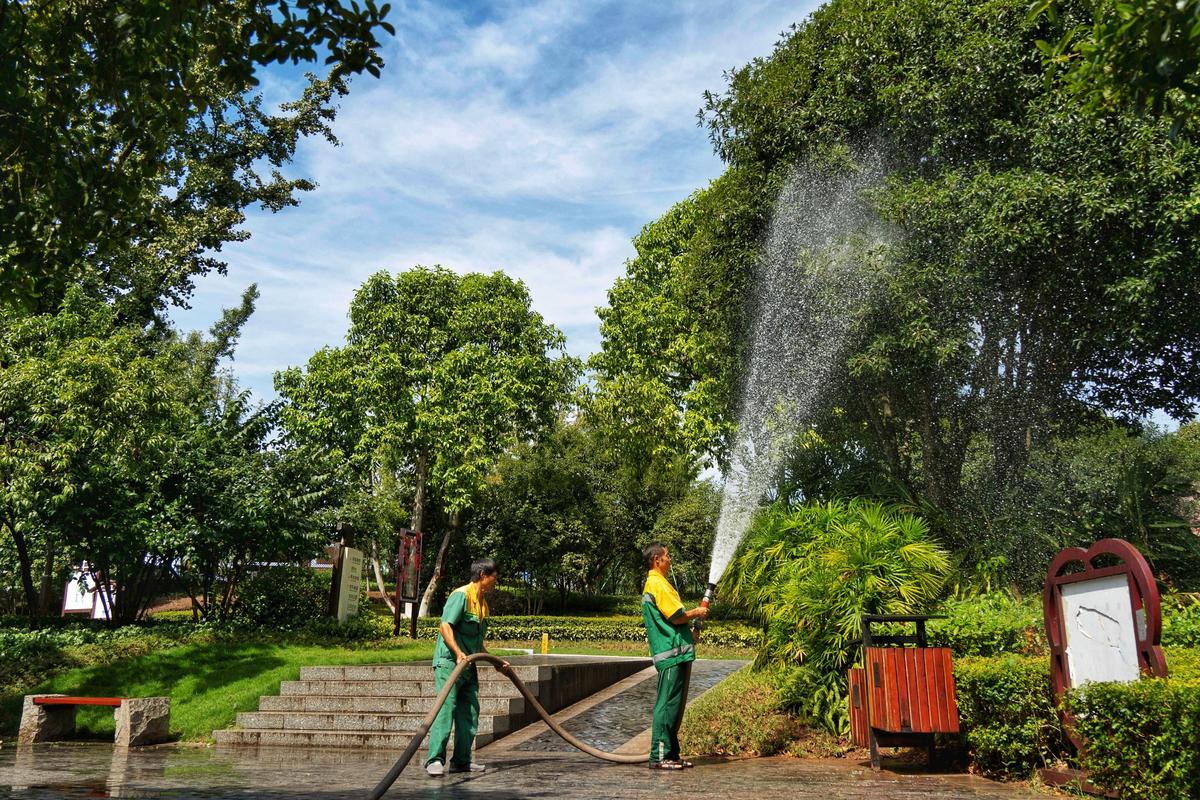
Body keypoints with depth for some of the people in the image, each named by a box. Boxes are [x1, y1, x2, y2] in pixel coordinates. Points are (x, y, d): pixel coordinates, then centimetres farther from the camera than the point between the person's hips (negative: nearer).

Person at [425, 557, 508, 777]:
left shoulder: (483, 603, 18)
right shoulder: (461, 595, -10)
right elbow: (445, 627, -22)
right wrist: (458, 652, -32)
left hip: (468, 666, 9)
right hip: (448, 662, -9)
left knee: (470, 712, 8)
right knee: (445, 709, -14)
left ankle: (462, 760, 14)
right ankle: (435, 760, -12)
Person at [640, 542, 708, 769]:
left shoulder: (654, 583, 20)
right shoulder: (658, 584, -13)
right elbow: (677, 617, -18)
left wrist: (690, 626, 18)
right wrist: (697, 612, -1)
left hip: (675, 653, 10)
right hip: (672, 654, -10)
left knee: (674, 706, 13)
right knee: (668, 705, -7)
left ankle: (670, 754, 18)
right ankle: (659, 757, -3)